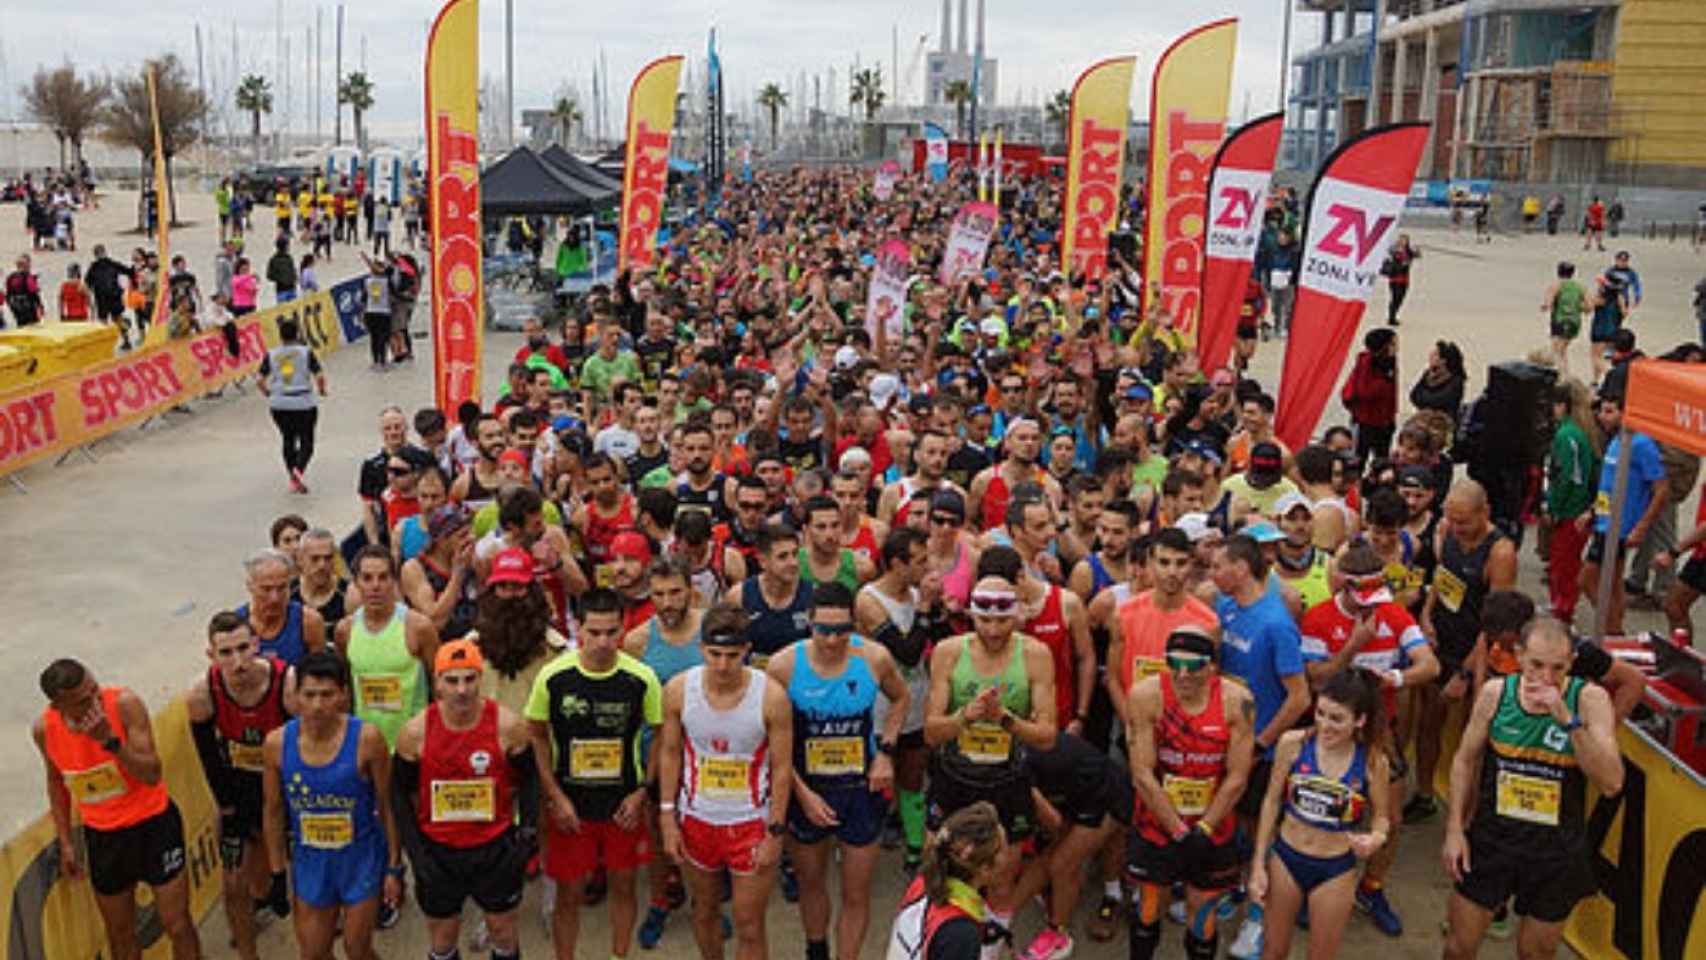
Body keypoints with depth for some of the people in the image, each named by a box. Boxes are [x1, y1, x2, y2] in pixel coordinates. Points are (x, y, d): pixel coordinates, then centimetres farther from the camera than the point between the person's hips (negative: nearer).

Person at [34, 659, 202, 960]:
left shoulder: (124, 703, -23)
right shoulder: (43, 729, -12)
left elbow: (153, 774, -24)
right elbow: (56, 781, 8)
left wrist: (110, 740, -37)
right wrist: (65, 842, 10)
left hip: (152, 823, -3)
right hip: (102, 835, 3)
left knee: (178, 926, 4)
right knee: (120, 933, 17)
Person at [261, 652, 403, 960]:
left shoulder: (366, 738, -20)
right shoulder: (277, 743, -13)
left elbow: (386, 807, -10)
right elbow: (274, 812, 1)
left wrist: (394, 868, -6)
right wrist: (277, 873, 6)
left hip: (362, 858, -2)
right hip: (310, 862, 3)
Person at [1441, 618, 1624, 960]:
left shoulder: (1589, 699, -14)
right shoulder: (1495, 693, -9)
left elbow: (1611, 783, -23)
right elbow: (1465, 761, 3)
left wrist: (1568, 719, -31)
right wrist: (1454, 829, -1)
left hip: (1556, 853, -1)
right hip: (1490, 841, 1)